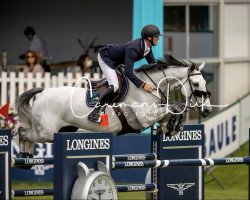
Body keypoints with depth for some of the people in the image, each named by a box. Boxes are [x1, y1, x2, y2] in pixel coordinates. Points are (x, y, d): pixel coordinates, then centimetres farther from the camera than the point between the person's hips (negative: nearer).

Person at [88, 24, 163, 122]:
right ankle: (95, 110, -18)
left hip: (116, 61, 10)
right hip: (105, 58, -10)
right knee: (114, 86, -25)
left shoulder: (147, 48, -10)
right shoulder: (133, 49, -38)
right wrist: (143, 85, -45)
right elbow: (128, 72, -42)